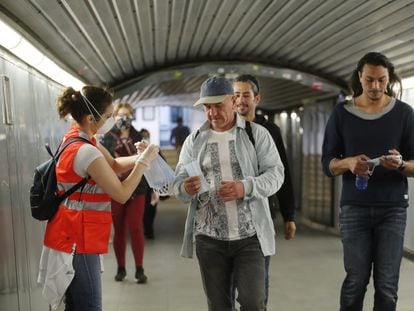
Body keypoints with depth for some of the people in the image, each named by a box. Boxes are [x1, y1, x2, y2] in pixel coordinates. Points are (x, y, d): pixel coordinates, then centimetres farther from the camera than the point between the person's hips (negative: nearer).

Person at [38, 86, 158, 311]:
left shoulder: (78, 138, 5)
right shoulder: (86, 151, -24)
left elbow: (114, 165, 13)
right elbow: (122, 194, -20)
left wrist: (140, 157, -3)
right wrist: (143, 163, -11)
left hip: (74, 234, 10)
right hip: (77, 239, -10)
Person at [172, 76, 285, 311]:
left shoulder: (256, 134, 1)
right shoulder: (194, 140, 7)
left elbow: (275, 173, -5)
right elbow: (178, 183, 4)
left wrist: (245, 187, -23)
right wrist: (186, 188, -20)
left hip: (250, 236, -2)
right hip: (209, 239, 3)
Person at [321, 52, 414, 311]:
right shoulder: (342, 113, 4)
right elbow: (327, 164, 3)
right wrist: (348, 163, -18)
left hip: (393, 208, 0)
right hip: (354, 207, 0)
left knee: (387, 285, 1)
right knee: (356, 281, 4)